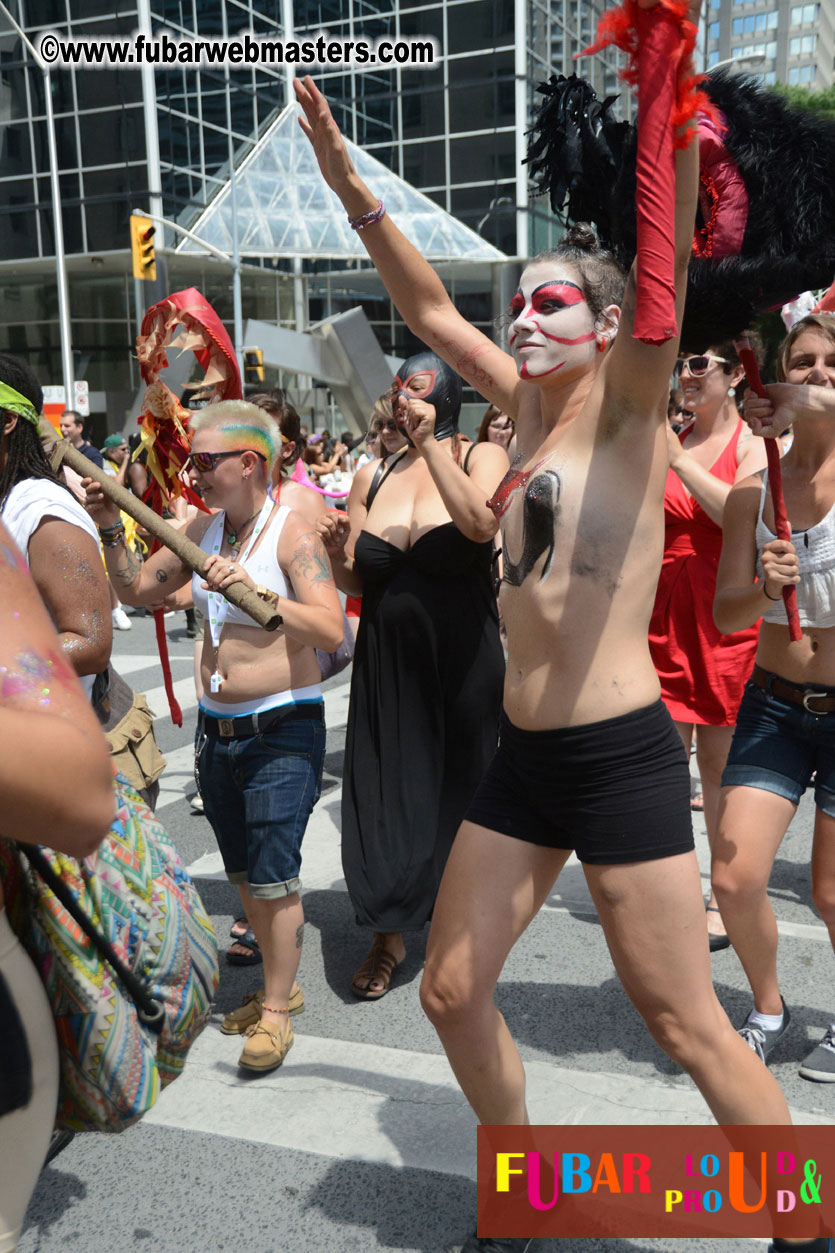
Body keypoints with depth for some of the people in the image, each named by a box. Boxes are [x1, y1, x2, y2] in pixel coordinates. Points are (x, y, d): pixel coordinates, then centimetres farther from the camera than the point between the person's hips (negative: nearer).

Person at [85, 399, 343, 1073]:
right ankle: (281, 983, 34)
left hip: (282, 729, -7)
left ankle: (275, 1013, 14)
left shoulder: (292, 532, -14)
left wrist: (260, 593, -37)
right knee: (244, 874, 16)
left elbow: (331, 629, -25)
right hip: (215, 728, 7)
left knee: (273, 876, -3)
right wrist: (112, 530, 0)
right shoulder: (202, 529, 7)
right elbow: (137, 589, 12)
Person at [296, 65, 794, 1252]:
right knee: (451, 991, 13)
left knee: (686, 1023, 3)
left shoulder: (628, 407, -5)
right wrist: (351, 187, 8)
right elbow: (432, 311, 14)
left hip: (622, 754, -7)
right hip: (524, 754, 7)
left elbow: (666, 262, -20)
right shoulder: (529, 407, 11)